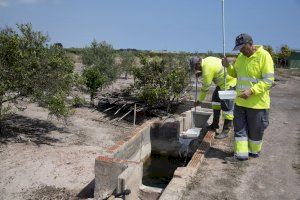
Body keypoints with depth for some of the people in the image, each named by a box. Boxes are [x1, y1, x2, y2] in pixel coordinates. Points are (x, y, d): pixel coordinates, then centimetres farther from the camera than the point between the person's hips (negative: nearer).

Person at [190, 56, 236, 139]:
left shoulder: (207, 69, -24)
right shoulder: (206, 60, 4)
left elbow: (205, 87, -17)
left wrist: (199, 100, -5)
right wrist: (200, 73, 9)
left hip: (229, 82, -11)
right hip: (223, 81, 11)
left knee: (226, 106, -10)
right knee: (215, 99, 14)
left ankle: (226, 131, -3)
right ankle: (215, 124, 21)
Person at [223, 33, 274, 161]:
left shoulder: (264, 56, -15)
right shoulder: (241, 57, 6)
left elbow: (268, 80, -19)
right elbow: (235, 74, 19)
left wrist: (251, 91, -29)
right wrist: (228, 66, -1)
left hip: (257, 102, -6)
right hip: (240, 101, 6)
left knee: (255, 130, 10)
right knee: (240, 128, 7)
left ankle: (254, 151, 31)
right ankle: (241, 154, 17)